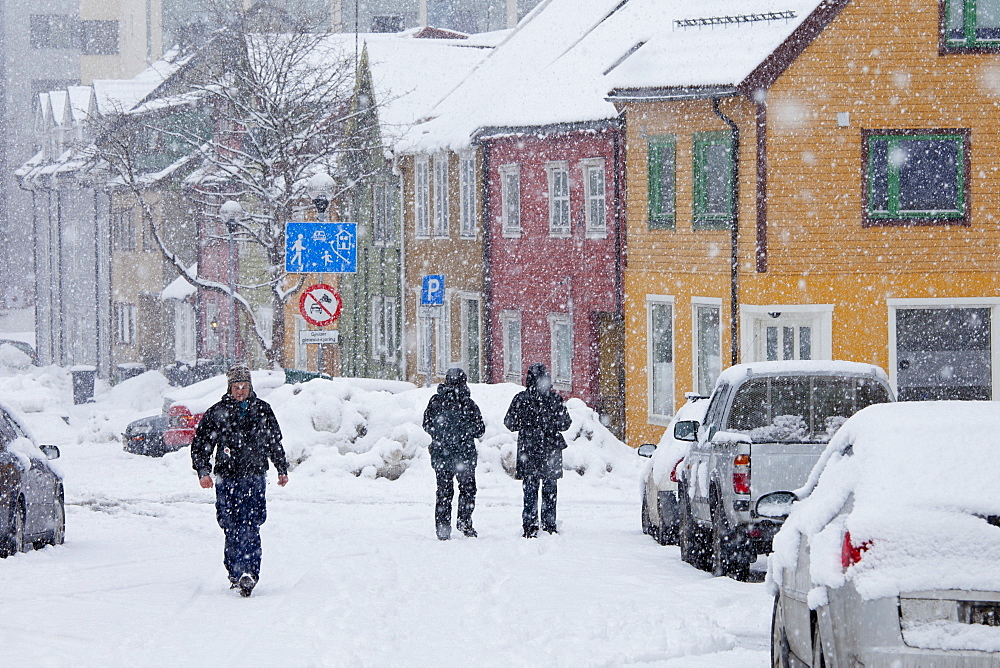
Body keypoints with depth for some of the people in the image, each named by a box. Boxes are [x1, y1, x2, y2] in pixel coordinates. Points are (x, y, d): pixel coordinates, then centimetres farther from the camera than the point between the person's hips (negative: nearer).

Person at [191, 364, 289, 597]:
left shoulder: (262, 410, 8)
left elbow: (275, 442, 22)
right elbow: (200, 444, 6)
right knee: (231, 528, 1)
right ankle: (235, 573, 12)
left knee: (250, 527, -14)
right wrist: (203, 471, -7)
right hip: (226, 478, 1)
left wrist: (282, 469, 27)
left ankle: (248, 572, -22)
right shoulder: (217, 412, 4)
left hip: (254, 476, -1)